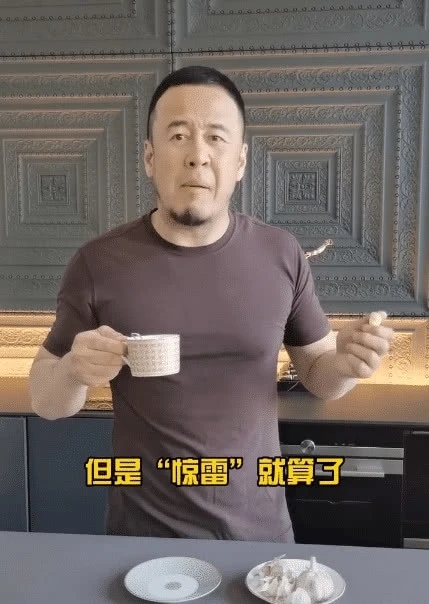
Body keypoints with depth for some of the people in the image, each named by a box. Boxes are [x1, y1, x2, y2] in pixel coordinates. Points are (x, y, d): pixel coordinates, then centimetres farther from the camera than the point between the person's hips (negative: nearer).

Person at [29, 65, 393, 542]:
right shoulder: (98, 263, -12)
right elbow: (44, 401, -2)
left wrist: (345, 363, -17)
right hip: (144, 531, -1)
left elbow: (316, 372, 5)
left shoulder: (281, 254, -8)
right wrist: (73, 372, -24)